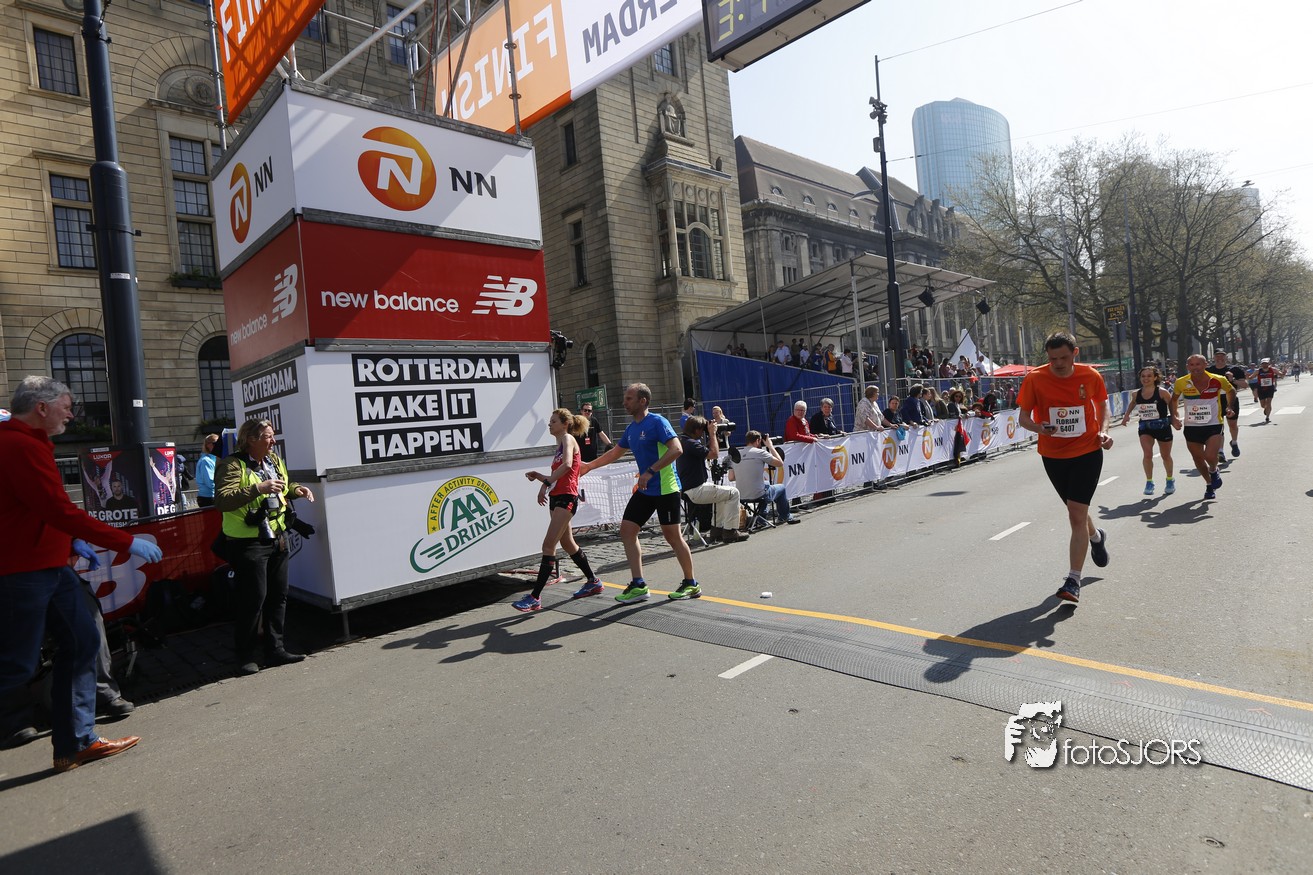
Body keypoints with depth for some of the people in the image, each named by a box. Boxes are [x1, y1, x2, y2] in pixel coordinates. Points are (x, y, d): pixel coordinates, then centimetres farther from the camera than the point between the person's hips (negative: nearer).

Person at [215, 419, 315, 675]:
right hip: (248, 543, -8)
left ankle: (275, 650, 23)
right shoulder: (233, 465, -13)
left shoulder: (274, 461, 11)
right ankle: (245, 656, 12)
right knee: (253, 599, -3)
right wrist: (258, 489, -32)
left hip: (277, 538, 8)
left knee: (278, 597, 12)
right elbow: (222, 501, -26)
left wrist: (295, 489, 9)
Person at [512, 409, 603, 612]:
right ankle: (593, 582, 34)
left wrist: (545, 483, -28)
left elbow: (567, 464, -28)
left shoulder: (568, 439, -7)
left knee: (548, 545, -14)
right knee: (567, 543, 19)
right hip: (556, 498, 10)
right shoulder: (559, 445, 19)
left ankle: (535, 597, -13)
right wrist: (538, 476, 3)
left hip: (566, 498, -10)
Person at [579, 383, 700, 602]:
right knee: (627, 529, 2)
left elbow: (676, 449, -24)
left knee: (672, 536, -1)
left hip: (665, 489, -8)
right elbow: (615, 452, 27)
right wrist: (589, 466, 29)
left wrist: (650, 472, -27)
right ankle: (638, 585, 7)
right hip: (645, 490, 8)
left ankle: (691, 584, 16)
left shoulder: (657, 422, -13)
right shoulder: (631, 428, 12)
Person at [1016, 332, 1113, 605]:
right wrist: (1039, 427, -26)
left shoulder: (1091, 376, -8)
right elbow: (1023, 417, -5)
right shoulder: (1035, 379, -11)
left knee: (1077, 515, -10)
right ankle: (1096, 537, 54)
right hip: (1053, 455, 2)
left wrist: (1102, 431, -4)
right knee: (1077, 512, 18)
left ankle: (1073, 580, -2)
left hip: (1087, 452, -2)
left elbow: (1101, 405, 12)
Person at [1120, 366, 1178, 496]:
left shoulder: (1162, 392, -13)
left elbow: (1172, 406, -4)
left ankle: (1170, 480, 37)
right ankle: (1149, 482, -2)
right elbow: (1132, 404, 18)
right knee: (1147, 454, -16)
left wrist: (1173, 419, -12)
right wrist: (1127, 416, 6)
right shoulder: (1136, 394, -2)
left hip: (1162, 426, -2)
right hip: (1145, 428, 2)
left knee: (1166, 456, 15)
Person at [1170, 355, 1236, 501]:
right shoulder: (1181, 383, -8)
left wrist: (1230, 407, 0)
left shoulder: (1218, 380, -10)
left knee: (1210, 456, -18)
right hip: (1191, 427, 2)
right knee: (1198, 458, 13)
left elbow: (1231, 391, 13)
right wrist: (1175, 416, 1)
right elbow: (1174, 399, 12)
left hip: (1213, 425, -2)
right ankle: (1209, 485, 37)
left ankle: (1213, 471, 18)